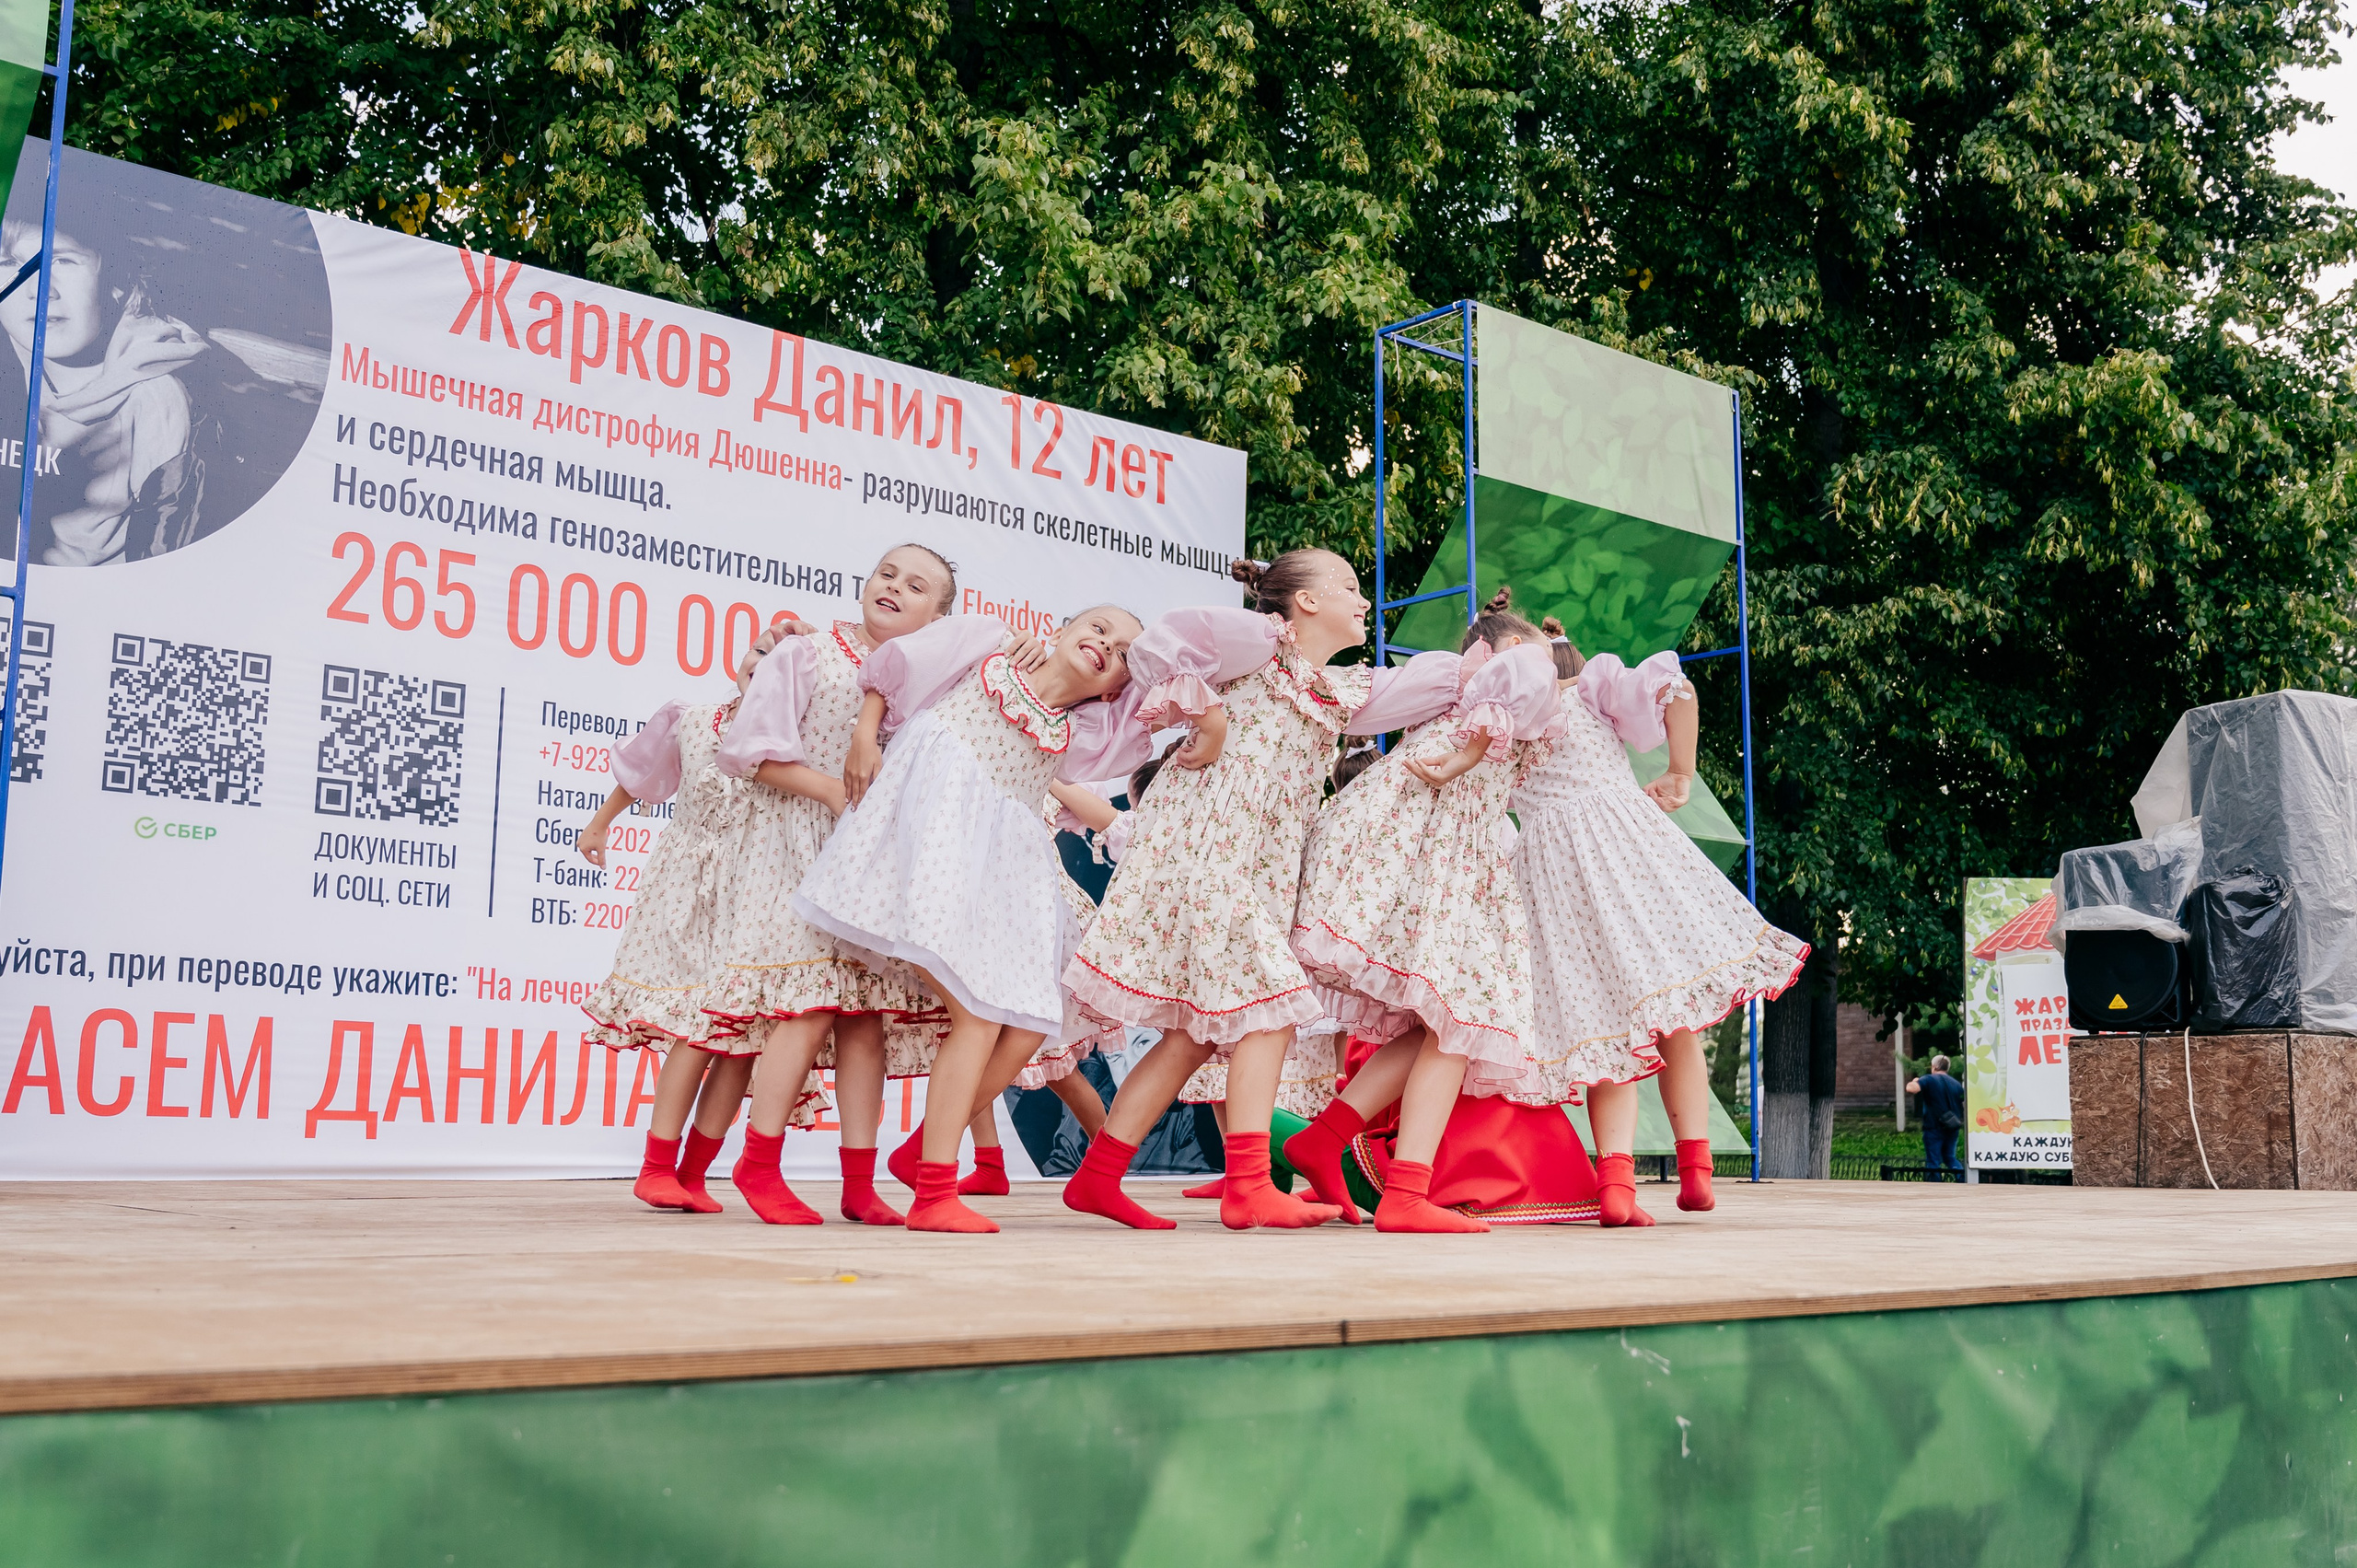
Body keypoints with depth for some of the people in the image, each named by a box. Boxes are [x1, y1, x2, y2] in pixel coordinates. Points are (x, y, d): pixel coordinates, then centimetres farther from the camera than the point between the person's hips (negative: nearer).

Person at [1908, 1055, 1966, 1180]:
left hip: (1934, 1128, -6)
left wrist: (1913, 1082, -3)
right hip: (1952, 1129, 6)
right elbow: (1965, 1105, 12)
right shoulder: (1956, 1084, 11)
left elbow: (1911, 1089, -26)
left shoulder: (1928, 1080, -8)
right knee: (1950, 1158, 18)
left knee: (1934, 1162, 2)